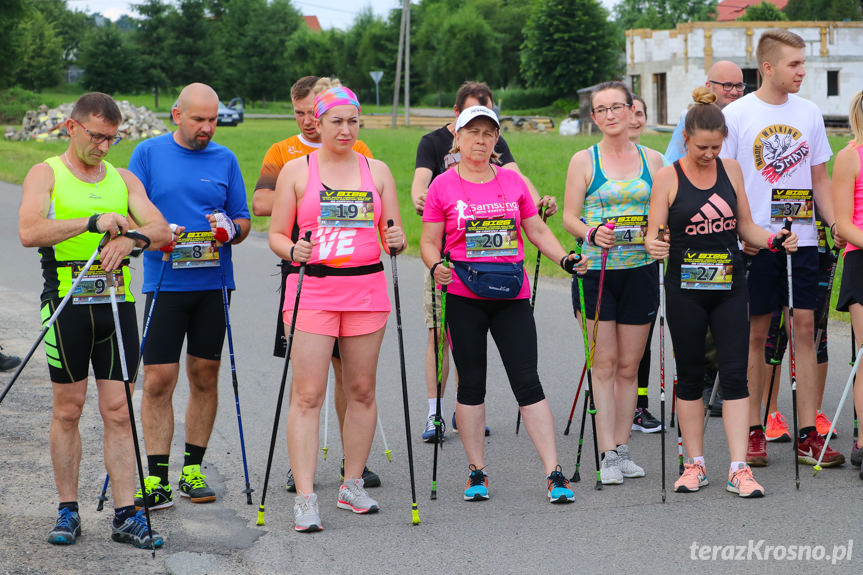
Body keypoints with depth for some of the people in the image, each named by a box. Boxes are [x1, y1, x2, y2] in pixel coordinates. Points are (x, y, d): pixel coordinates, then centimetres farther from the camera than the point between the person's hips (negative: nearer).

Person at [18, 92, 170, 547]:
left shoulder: (123, 179, 14)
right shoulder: (46, 175, 4)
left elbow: (162, 232, 3)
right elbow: (29, 232, -14)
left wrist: (131, 237, -18)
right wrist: (92, 222, -22)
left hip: (117, 303, 3)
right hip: (67, 303, -3)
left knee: (118, 410, 1)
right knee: (68, 410, 3)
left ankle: (126, 515, 2)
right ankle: (67, 511, 13)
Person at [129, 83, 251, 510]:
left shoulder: (225, 159, 9)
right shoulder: (148, 154, 4)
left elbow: (243, 222, 11)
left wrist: (230, 228, -12)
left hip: (213, 283, 2)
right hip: (164, 282, -2)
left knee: (205, 375, 6)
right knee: (158, 380, -6)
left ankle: (192, 470, 17)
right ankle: (157, 480, -2)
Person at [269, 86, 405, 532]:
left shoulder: (376, 171, 10)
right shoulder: (296, 170, 4)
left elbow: (394, 237, 11)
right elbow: (276, 235, 5)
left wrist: (396, 241, -12)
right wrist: (294, 251, -16)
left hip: (366, 289, 3)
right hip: (312, 289, -2)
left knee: (361, 390, 7)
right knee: (307, 395, -8)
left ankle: (352, 486, 21)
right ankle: (305, 499, -8)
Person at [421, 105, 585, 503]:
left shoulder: (513, 181, 9)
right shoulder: (443, 186, 2)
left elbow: (537, 231, 15)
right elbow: (429, 242, 3)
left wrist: (565, 259, 0)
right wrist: (436, 267, -16)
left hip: (511, 295, 1)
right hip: (464, 297, -1)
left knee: (527, 381, -3)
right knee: (471, 383, 5)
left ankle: (553, 473, -2)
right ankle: (476, 472, 16)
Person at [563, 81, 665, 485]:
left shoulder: (653, 160, 10)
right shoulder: (584, 161, 4)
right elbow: (569, 217, 0)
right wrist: (592, 233, -19)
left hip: (640, 270, 2)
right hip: (596, 270, -2)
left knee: (629, 365, 6)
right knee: (604, 363, -4)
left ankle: (622, 450, 13)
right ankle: (608, 456, -2)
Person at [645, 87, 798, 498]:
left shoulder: (731, 170, 6)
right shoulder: (668, 177, -4)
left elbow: (746, 227, 12)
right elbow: (654, 235, -5)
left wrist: (774, 241, -5)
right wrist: (655, 246, -27)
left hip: (730, 287, 2)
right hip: (685, 290, -2)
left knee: (735, 375, -4)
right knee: (690, 376, 6)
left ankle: (739, 470, -4)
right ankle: (695, 464, 17)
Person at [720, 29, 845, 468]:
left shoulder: (809, 114, 9)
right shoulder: (736, 115, -3)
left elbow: (819, 178, 15)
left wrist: (835, 223, 2)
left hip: (802, 237, 3)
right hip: (754, 242, -3)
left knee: (805, 328, 1)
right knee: (755, 334, 2)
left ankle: (808, 435, 5)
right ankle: (752, 432, 12)